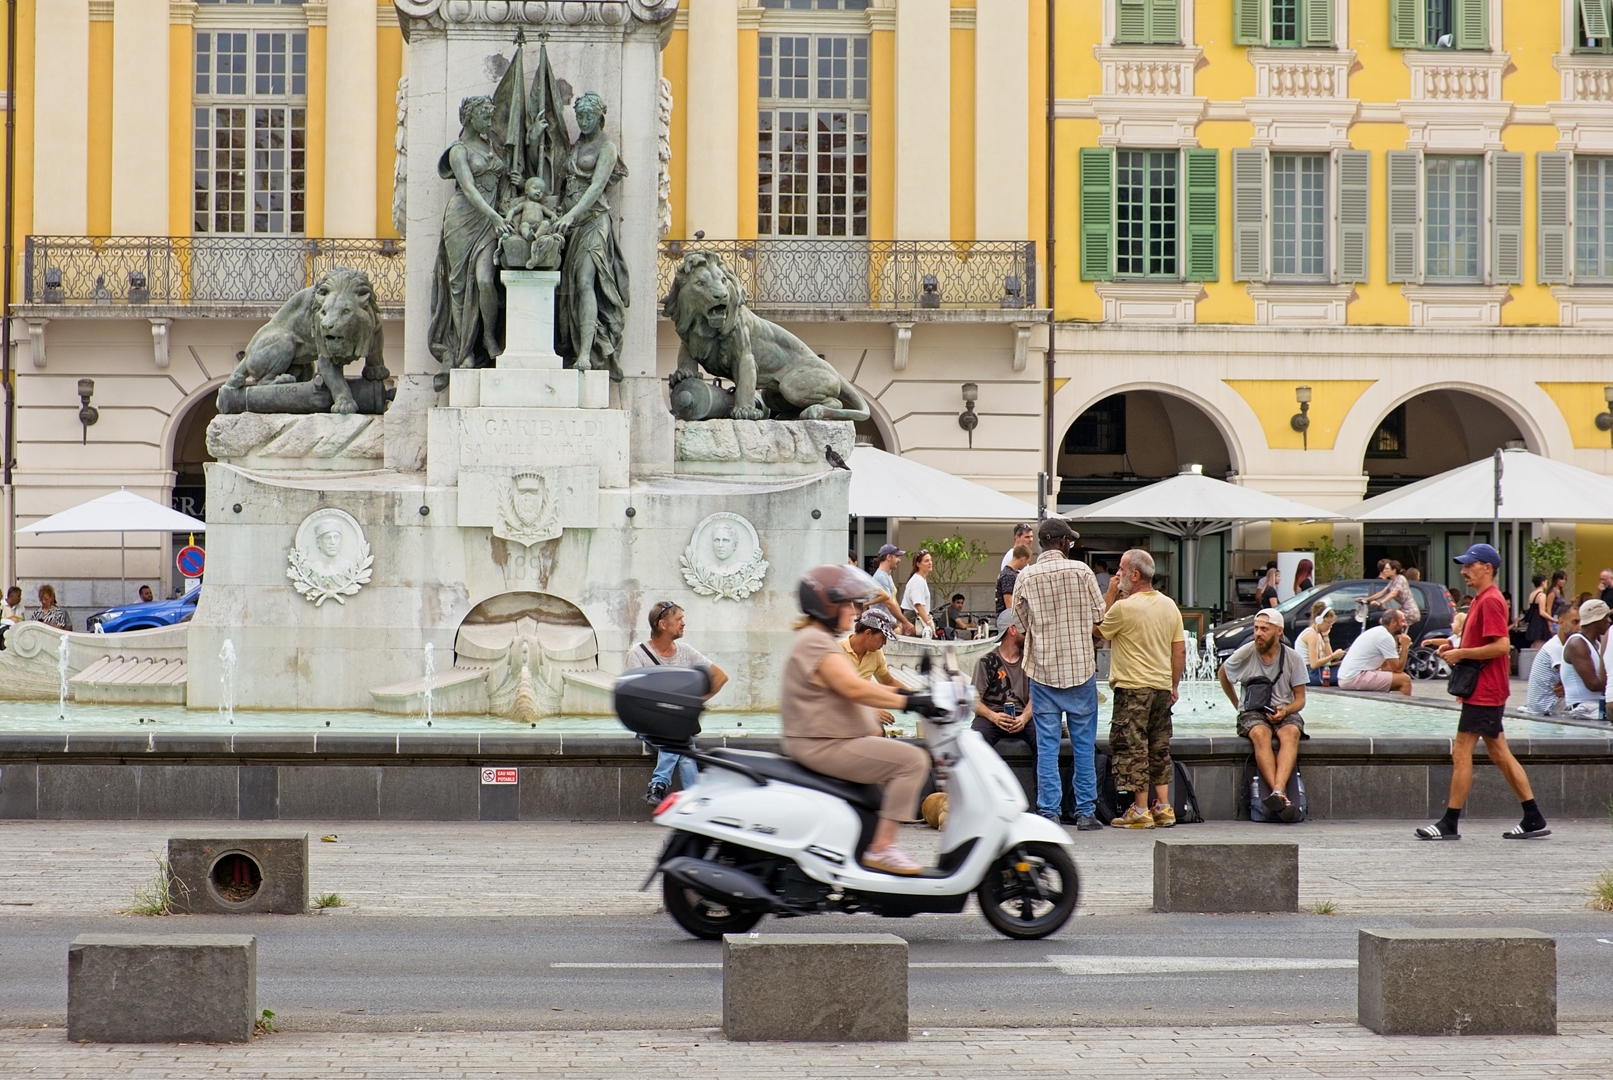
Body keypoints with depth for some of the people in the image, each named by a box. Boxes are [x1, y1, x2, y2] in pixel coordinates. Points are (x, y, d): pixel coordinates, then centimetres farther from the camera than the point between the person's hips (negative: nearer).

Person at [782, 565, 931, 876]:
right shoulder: (814, 642, -15)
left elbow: (855, 686, 21)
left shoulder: (821, 640, 21)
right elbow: (853, 689, -25)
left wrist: (902, 693, 10)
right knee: (913, 760, -18)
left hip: (831, 742, 12)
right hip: (824, 746, -12)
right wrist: (905, 701, -23)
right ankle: (881, 848, -20)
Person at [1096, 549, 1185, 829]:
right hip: (1162, 688, 7)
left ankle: (1140, 811, -1)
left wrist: (1110, 595, 3)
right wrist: (1173, 686, 18)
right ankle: (1163, 808, 12)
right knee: (1159, 748, 13)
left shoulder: (1123, 607, -14)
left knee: (1132, 748, -1)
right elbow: (1180, 650, 9)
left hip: (1133, 689, -7)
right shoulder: (1170, 606, 6)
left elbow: (1098, 630, 1)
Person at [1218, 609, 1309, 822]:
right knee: (1261, 734, -36)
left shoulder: (1293, 658, 0)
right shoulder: (1245, 653, -3)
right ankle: (1281, 796, -49)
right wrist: (1238, 705, 19)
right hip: (1252, 712, -1)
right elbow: (1223, 674, 18)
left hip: (1285, 712, 1)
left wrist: (1285, 711, -16)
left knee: (1291, 733, -35)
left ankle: (1278, 792, -53)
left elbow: (1300, 699, 4)